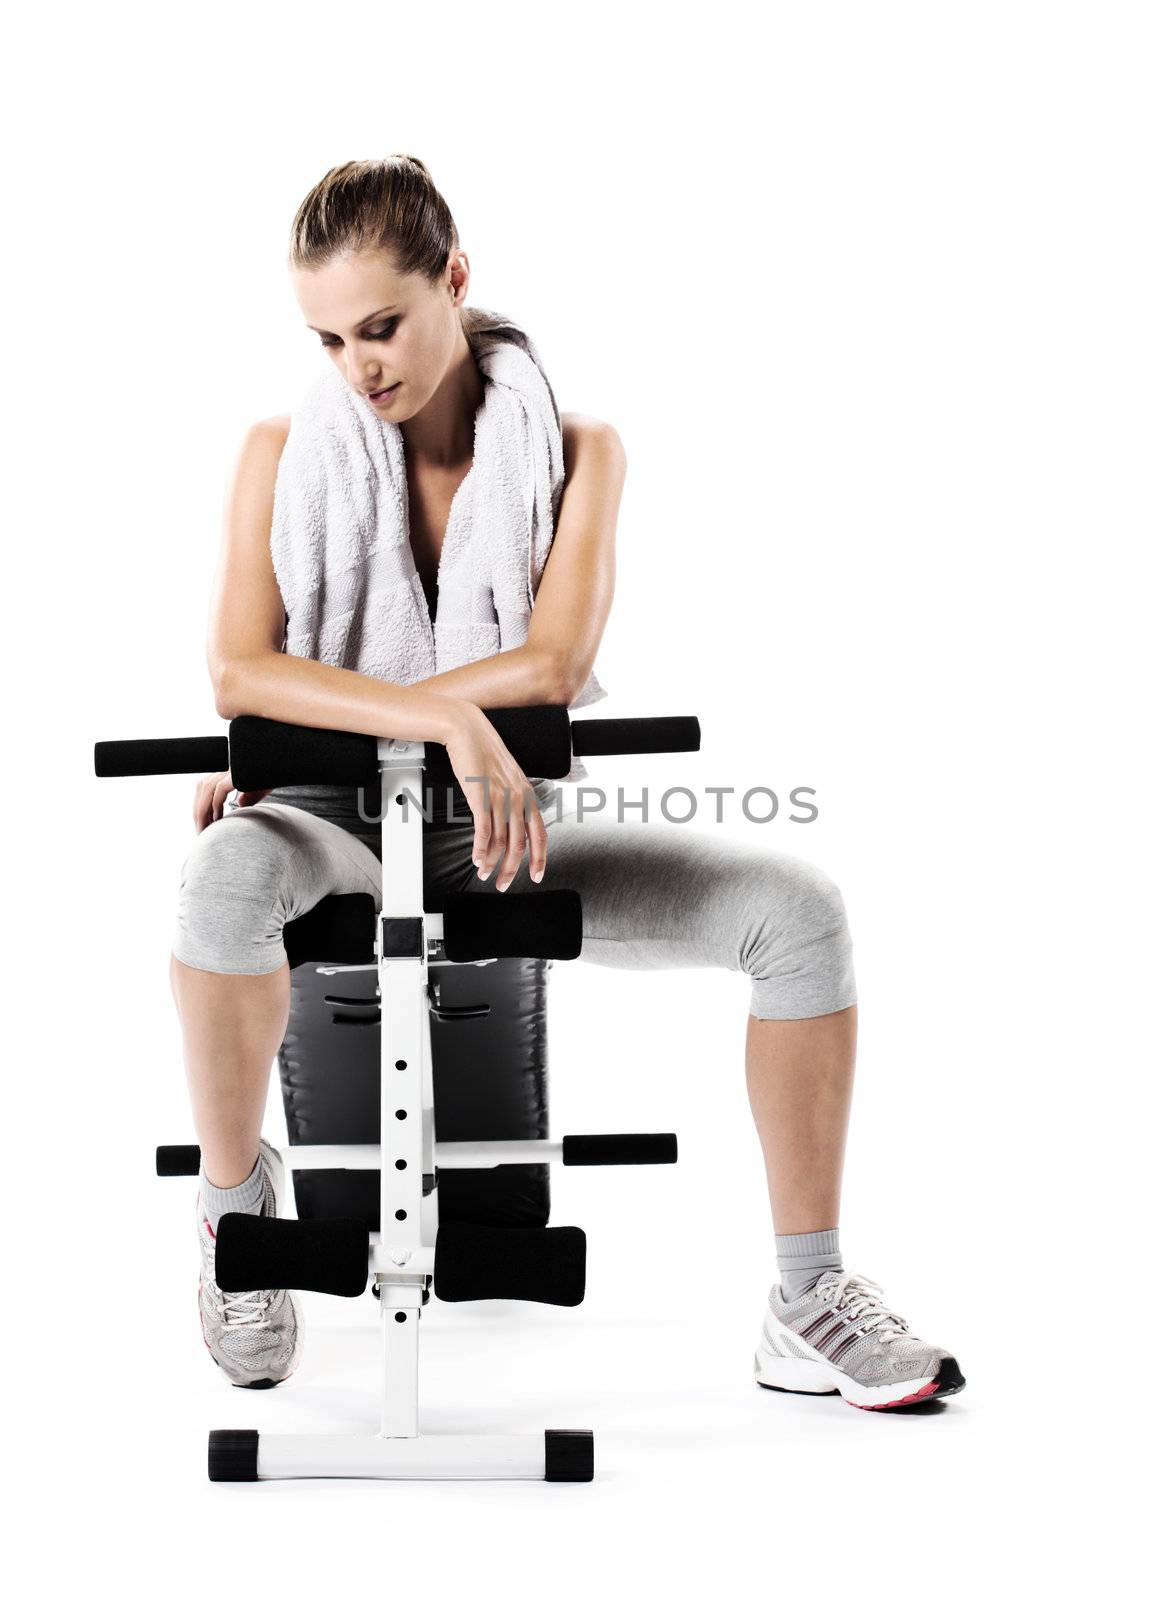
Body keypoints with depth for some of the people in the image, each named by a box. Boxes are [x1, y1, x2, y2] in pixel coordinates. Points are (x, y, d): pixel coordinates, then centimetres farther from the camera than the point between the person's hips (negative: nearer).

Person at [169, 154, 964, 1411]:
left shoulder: (573, 449, -3)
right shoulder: (284, 454, -4)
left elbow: (552, 664, -18)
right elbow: (237, 667, -19)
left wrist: (318, 736, -20)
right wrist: (450, 721, -33)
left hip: (505, 832, 2)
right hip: (346, 832, -1)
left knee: (796, 906, -19)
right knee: (228, 873, -38)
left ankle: (807, 1308, -10)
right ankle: (236, 1208, -11)